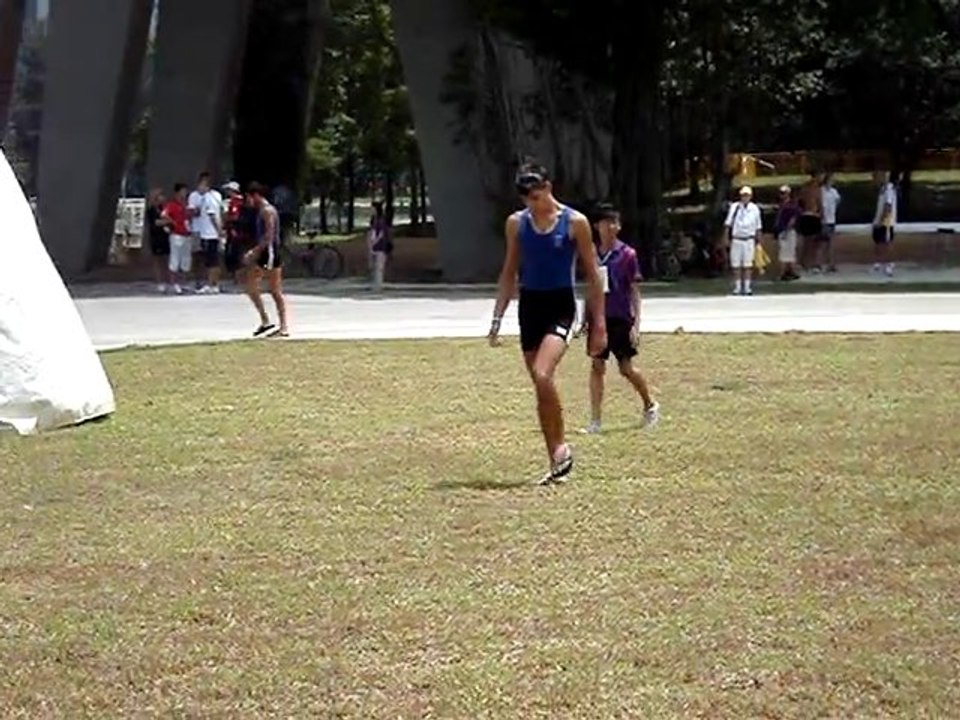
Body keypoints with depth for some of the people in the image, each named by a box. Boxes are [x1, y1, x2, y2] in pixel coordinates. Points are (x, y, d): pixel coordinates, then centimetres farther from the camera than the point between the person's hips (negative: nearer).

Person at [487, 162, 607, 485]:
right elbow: (509, 273, 14)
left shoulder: (575, 222, -5)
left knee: (542, 375, -25)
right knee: (541, 387, 7)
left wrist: (600, 323, -4)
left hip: (560, 305, -5)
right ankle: (556, 462, 15)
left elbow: (593, 275, -1)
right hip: (529, 305, 5)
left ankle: (561, 447, -10)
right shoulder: (516, 223, 7)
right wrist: (497, 318, 8)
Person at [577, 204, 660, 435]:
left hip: (620, 318, -3)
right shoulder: (593, 254, 5)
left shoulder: (627, 254, -6)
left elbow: (634, 291, -5)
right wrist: (586, 320, 14)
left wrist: (636, 323, -10)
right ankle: (595, 421, 2)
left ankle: (650, 406, 28)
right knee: (597, 366, 0)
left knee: (626, 368, 4)